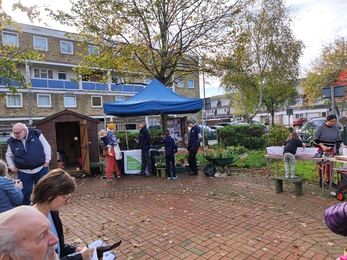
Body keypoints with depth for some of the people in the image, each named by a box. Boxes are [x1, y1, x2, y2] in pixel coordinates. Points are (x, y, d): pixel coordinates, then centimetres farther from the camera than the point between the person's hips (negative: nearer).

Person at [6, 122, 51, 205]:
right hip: (24, 172, 1)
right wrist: (11, 166, 3)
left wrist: (47, 161, -5)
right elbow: (9, 156, 16)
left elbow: (47, 147, -1)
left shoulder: (36, 134, -8)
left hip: (41, 169, -1)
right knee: (25, 193, 6)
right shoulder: (12, 141, -1)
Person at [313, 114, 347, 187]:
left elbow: (339, 139, 8)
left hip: (330, 149, 4)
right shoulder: (321, 127, -12)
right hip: (320, 148, -4)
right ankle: (321, 180, 14)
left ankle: (328, 180, 18)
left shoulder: (336, 128, 2)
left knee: (330, 164, 3)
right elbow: (315, 138, -11)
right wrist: (323, 146, -20)